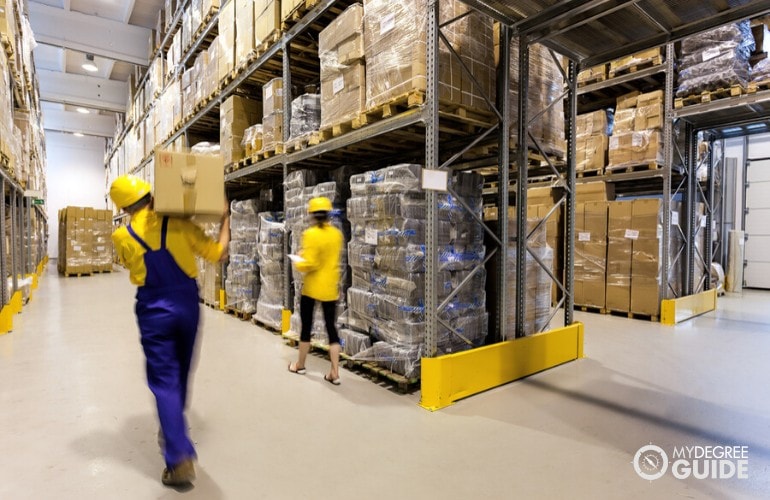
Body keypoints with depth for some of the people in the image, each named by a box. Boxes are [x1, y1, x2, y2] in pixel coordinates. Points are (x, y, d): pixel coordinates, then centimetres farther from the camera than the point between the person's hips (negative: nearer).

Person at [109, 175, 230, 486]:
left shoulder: (122, 237, -6)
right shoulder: (179, 224, -9)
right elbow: (218, 254, -6)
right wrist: (225, 221, 6)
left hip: (153, 312, -1)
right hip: (187, 306, 2)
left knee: (164, 381, 2)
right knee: (180, 374, 20)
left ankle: (180, 458, -4)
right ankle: (172, 432, 41)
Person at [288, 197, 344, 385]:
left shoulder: (310, 234, -15)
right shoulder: (337, 234, 2)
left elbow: (309, 264, -19)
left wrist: (298, 264, 1)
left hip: (312, 287, -4)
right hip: (330, 288, 4)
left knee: (306, 325, 12)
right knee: (331, 327, 6)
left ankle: (300, 365, 29)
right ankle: (335, 373, 5)